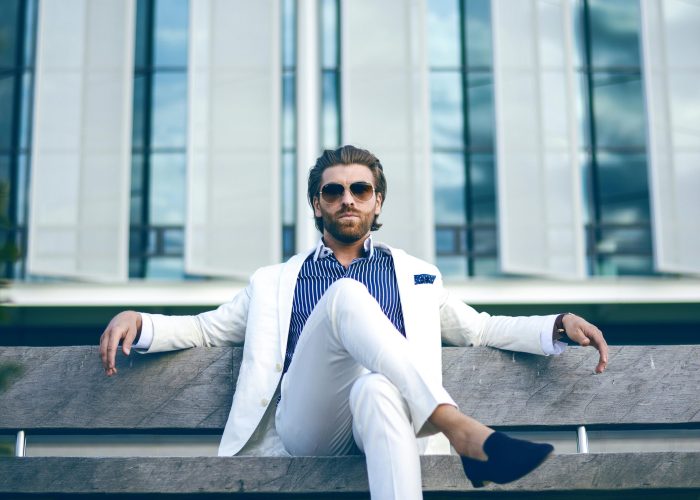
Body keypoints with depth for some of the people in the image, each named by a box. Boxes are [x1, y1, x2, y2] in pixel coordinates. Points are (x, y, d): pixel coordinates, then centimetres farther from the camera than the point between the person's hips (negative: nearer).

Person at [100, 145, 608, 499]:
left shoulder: (416, 275, 25)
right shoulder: (275, 281, 24)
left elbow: (479, 328, 24)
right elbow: (207, 328, 23)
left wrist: (560, 324, 7)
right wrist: (138, 321, 4)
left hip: (387, 409, 0)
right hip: (307, 428, 0)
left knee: (376, 389, -40)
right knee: (347, 294, -27)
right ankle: (463, 431, -40)